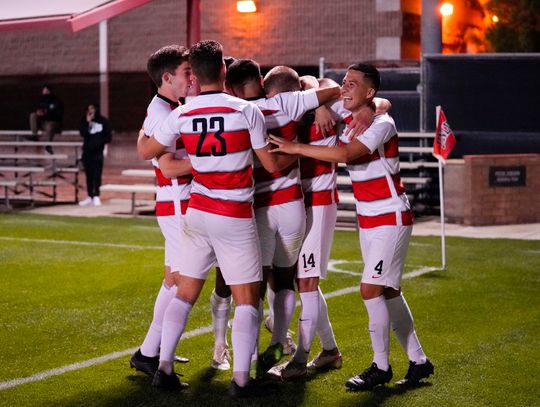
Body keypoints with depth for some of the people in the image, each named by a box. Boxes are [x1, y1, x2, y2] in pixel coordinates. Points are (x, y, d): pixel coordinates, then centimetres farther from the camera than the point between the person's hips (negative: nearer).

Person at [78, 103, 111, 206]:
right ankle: (90, 197, 12)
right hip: (87, 150, 2)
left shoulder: (103, 120, -1)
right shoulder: (84, 120, 3)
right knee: (89, 174, 7)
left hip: (98, 151, -2)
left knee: (97, 174, -6)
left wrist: (105, 144, -10)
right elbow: (83, 133, -11)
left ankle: (96, 196, -1)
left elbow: (108, 135, 3)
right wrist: (87, 122, -16)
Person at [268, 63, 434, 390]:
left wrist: (296, 148, -29)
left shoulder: (382, 124, -18)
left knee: (371, 290, -11)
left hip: (391, 219, -8)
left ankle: (381, 367, 3)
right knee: (388, 292, 10)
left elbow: (345, 154, -32)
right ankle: (418, 360, 20)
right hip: (368, 219, 8)